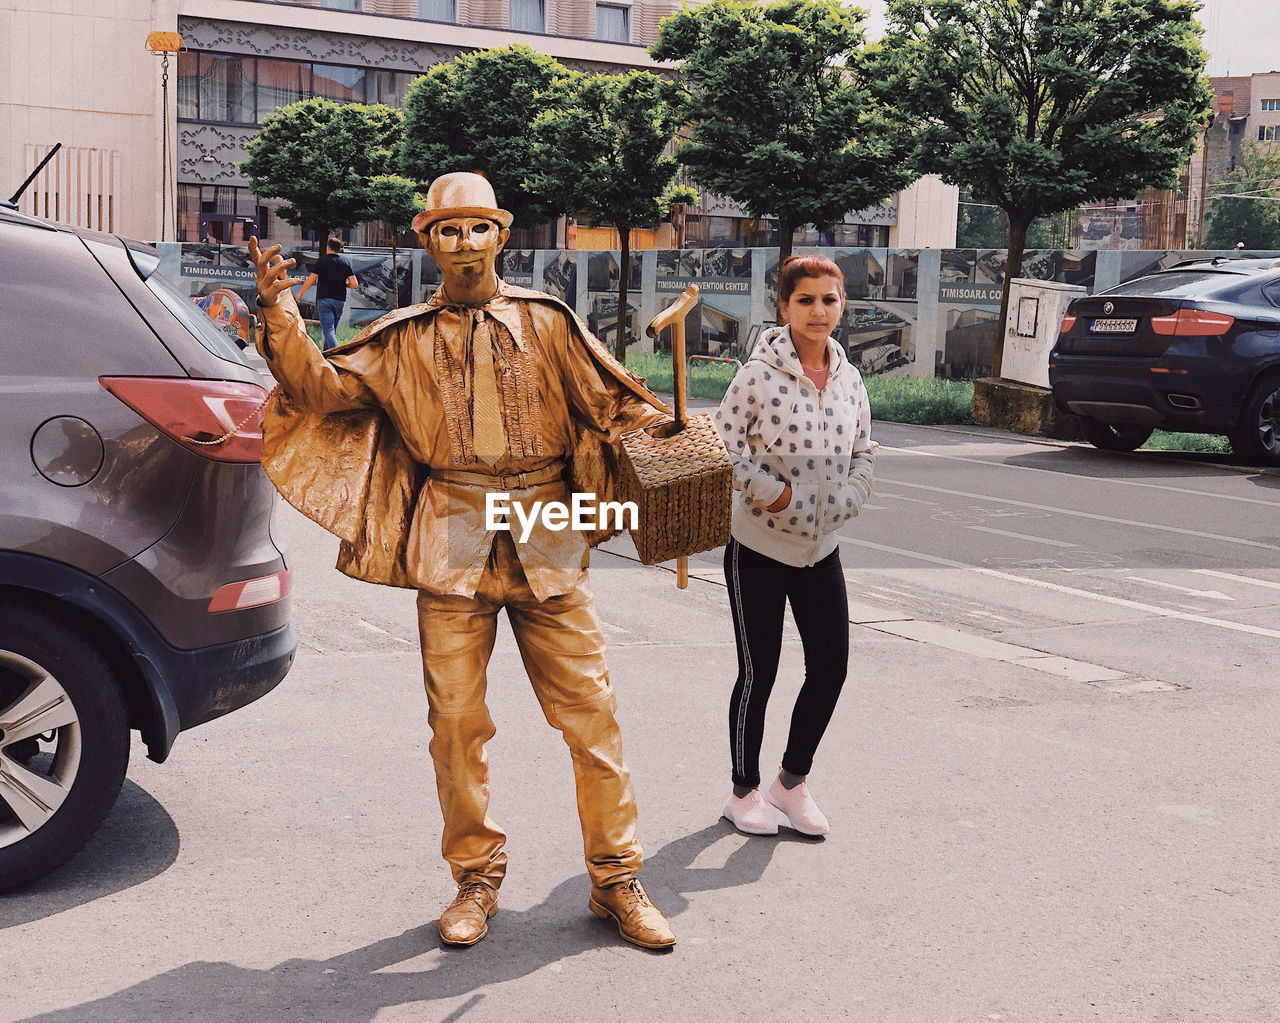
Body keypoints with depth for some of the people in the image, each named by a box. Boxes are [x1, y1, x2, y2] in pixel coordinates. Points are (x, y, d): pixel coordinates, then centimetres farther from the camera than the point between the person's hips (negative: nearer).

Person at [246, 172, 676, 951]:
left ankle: (617, 879, 15)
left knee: (592, 714, 1)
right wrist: (281, 316, -8)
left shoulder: (546, 322, 10)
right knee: (458, 720, 4)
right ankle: (478, 878, 22)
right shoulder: (404, 339, 12)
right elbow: (322, 389, 4)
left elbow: (612, 400, 9)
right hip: (452, 545, 1)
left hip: (547, 540, 0)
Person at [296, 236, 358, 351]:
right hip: (340, 300, 4)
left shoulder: (321, 261, -4)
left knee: (328, 329, -10)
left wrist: (301, 292, 10)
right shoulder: (346, 263, 6)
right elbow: (354, 284, -2)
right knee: (332, 329, 18)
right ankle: (326, 352, 30)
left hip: (324, 299, -4)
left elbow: (310, 281, -6)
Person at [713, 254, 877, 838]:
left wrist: (841, 503, 0)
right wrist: (776, 493, -16)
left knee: (830, 666, 5)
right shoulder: (760, 374, -13)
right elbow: (723, 444, -13)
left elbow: (864, 453, 14)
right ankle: (744, 793, 21)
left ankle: (792, 781, 26)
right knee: (758, 671, 3)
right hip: (758, 546, -5)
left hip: (821, 548, 5)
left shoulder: (848, 379, 5)